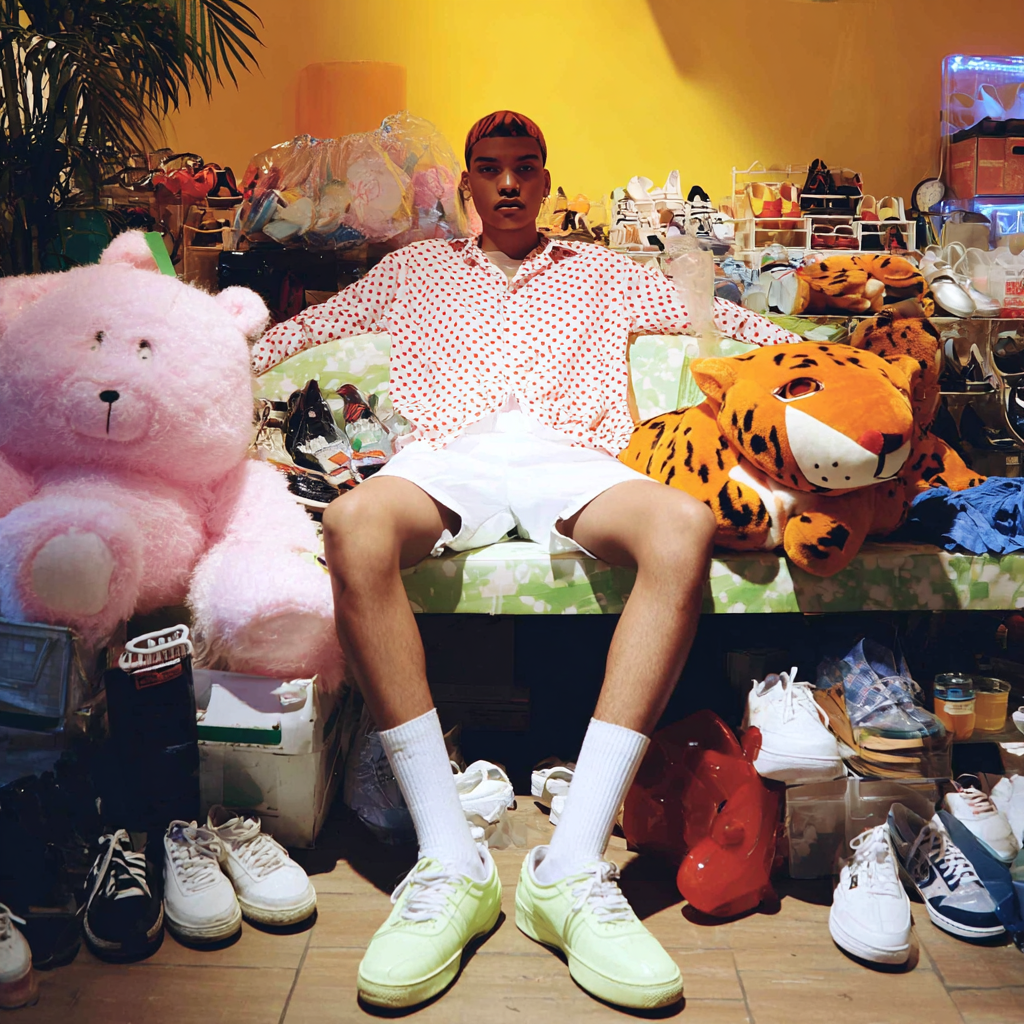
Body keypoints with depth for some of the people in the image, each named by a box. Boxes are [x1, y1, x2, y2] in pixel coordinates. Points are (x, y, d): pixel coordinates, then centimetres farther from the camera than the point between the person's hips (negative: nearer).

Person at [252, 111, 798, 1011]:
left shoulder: (600, 272, 33)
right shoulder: (416, 268, 33)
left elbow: (719, 316, 33)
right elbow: (310, 324, 34)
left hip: (570, 456, 1)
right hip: (452, 455, 0)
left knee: (683, 527, -35)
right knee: (355, 524, -37)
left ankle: (573, 864, -37)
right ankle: (450, 860, -35)